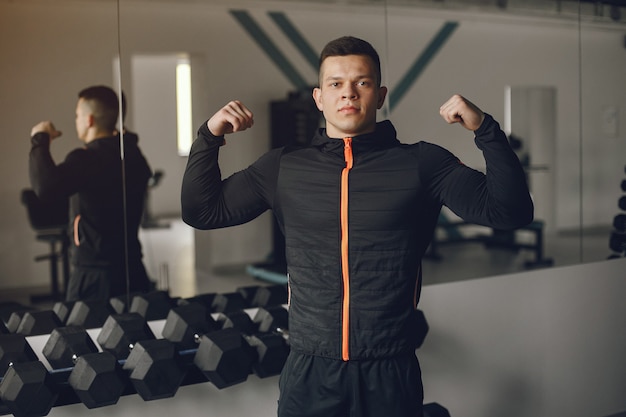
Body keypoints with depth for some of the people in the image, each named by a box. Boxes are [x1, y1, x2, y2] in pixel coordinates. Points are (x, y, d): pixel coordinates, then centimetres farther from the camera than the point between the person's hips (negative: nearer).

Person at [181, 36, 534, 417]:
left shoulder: (422, 164, 0)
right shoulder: (284, 167, 6)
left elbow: (511, 210, -5)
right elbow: (202, 211, 10)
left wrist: (485, 129, -16)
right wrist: (210, 136, -1)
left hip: (392, 373, -1)